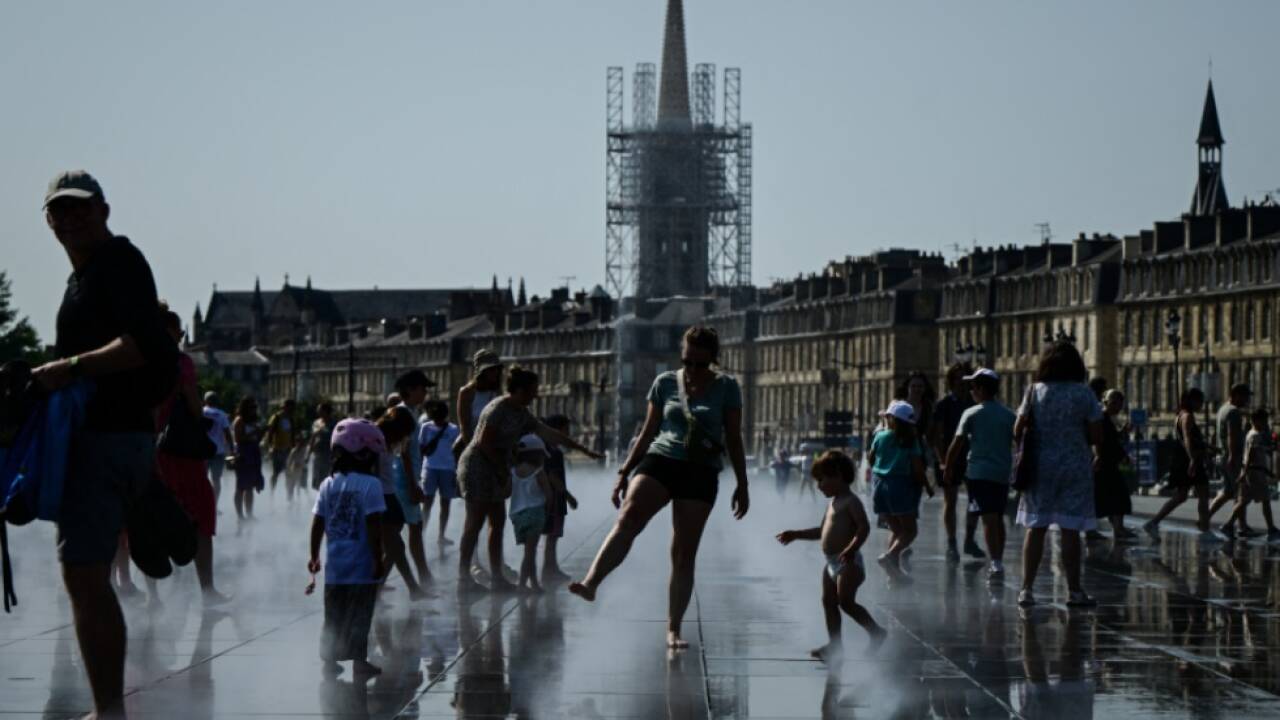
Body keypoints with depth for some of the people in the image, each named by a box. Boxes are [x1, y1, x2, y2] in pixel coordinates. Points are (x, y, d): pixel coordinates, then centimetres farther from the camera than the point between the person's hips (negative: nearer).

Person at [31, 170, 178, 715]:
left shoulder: (118, 261, -8)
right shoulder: (84, 274, 22)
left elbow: (144, 346, -22)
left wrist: (70, 368, -21)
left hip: (107, 439, -11)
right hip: (98, 435, 11)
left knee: (84, 574, -14)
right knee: (88, 578, 13)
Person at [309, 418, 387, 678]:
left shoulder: (328, 485, 3)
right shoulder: (370, 485, -13)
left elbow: (317, 524, 6)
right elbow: (373, 526, -17)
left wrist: (314, 555, 16)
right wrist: (378, 559, -11)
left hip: (334, 565, 5)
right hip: (361, 566, -5)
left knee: (334, 616, 14)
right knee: (359, 616, 5)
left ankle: (330, 660, 17)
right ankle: (359, 661, 7)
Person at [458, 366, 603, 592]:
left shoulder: (521, 413, 13)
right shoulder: (499, 409, -15)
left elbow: (549, 434, 18)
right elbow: (485, 442, -19)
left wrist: (583, 450, 18)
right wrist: (503, 470, -13)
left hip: (495, 471, 10)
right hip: (478, 466, -10)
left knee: (497, 523, 7)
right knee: (475, 523, -9)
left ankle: (496, 578, 10)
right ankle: (464, 577, -8)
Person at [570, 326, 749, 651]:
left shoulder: (726, 388, 5)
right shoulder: (665, 383, 9)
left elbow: (734, 439, 10)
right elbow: (648, 433, 15)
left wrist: (742, 484, 8)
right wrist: (624, 472, 11)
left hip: (701, 473, 0)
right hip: (660, 459, 0)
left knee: (684, 554, -1)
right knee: (628, 519, -27)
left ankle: (673, 629, 5)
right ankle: (591, 583, -45)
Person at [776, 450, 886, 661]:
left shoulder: (850, 502, -12)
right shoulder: (833, 503, 18)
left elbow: (864, 527, -23)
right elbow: (822, 531, 29)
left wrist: (852, 549, -36)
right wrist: (796, 534, 26)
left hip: (848, 563, -10)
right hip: (832, 563, 10)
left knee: (846, 602, -16)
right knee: (829, 601, 8)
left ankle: (876, 632, -7)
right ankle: (835, 644, 13)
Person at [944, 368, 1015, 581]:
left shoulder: (972, 414, -5)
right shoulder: (1009, 415, 10)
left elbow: (957, 445, -5)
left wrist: (948, 469, 4)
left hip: (979, 472, -5)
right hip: (1003, 472, 5)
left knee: (988, 518, -10)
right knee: (998, 517, 15)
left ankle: (996, 563, -19)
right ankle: (998, 562, 20)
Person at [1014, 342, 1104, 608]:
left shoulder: (1035, 392, -1)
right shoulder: (1084, 394, -5)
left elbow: (1018, 431, -3)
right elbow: (1097, 436, -6)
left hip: (1040, 466, 1)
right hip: (1075, 467, -1)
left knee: (1035, 528, 7)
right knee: (1070, 531, 3)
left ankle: (1026, 588, 4)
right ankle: (1074, 591, 8)